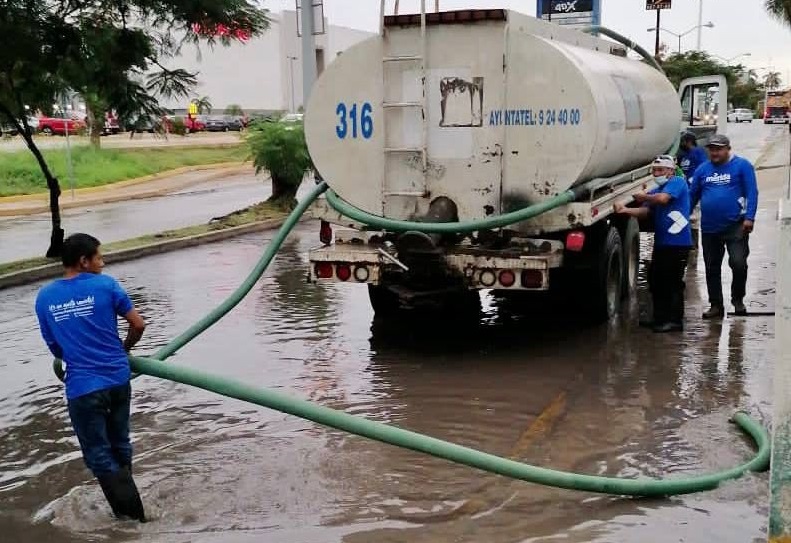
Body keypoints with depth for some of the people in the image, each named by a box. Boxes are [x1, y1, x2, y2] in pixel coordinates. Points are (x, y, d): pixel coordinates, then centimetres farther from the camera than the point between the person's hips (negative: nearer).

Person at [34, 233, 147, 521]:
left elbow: (54, 346, 10)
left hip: (83, 386, -1)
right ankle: (128, 504, 32)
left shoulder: (44, 298, 2)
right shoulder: (105, 285, -5)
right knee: (120, 444, 20)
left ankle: (130, 510, 8)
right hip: (118, 379, 1)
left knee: (98, 454, 9)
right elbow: (138, 324, -1)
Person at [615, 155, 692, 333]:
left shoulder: (677, 182, -2)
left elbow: (663, 198, -20)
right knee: (655, 280, 11)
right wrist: (625, 210, -12)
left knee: (673, 282, -6)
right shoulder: (655, 192, 20)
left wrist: (643, 197, -2)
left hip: (678, 242, -9)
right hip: (661, 243, 9)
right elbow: (645, 211, 6)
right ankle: (660, 318, 21)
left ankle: (675, 321, -1)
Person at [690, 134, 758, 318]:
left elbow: (752, 192, -8)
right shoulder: (702, 169, 8)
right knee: (712, 268, 10)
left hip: (735, 226, -4)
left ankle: (738, 299, 12)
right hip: (709, 227, 5)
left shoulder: (742, 165, -4)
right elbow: (693, 195, 11)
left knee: (738, 263, -12)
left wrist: (749, 217, -17)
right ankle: (716, 305, 21)